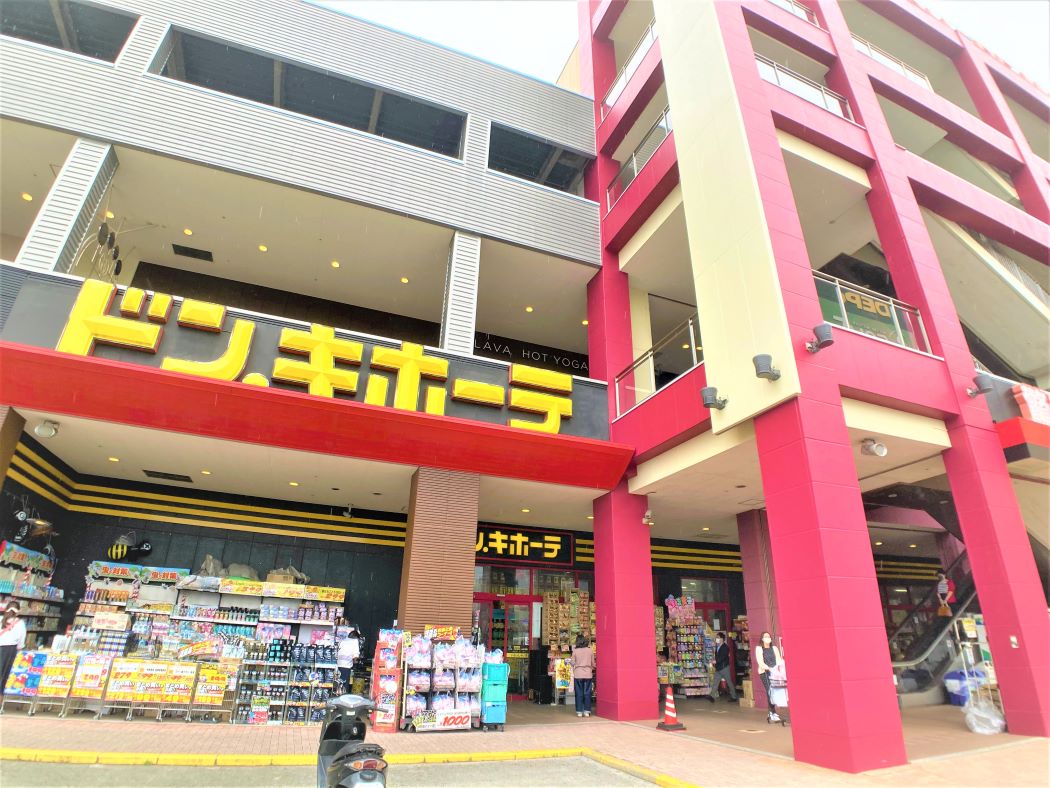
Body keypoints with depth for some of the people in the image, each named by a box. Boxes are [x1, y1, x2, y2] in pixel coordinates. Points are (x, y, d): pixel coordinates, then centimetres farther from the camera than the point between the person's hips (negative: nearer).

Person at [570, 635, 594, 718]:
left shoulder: (575, 651, -5)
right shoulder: (590, 650, -2)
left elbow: (573, 663, 1)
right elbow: (593, 663, 5)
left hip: (578, 674, -1)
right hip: (588, 674, 1)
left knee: (579, 693, 6)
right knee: (587, 693, 7)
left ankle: (579, 711, 8)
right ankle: (587, 711, 8)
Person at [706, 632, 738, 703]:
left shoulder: (725, 647, -12)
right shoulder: (717, 647, 14)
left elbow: (723, 656, -24)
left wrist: (716, 661, -31)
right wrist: (713, 663, 5)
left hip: (724, 667, -8)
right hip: (718, 668, 8)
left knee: (729, 682, 4)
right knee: (715, 682, 0)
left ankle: (734, 697, 16)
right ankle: (712, 696, -3)